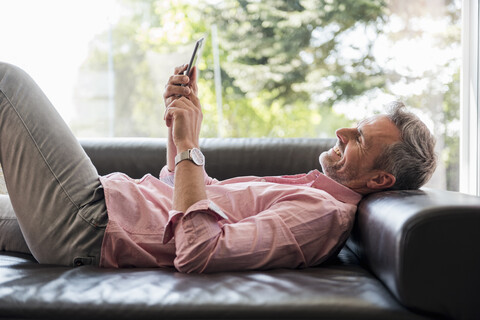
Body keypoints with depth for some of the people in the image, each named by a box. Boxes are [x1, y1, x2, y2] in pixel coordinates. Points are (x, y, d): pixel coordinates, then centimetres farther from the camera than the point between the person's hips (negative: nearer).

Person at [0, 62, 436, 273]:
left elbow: (197, 253, -31)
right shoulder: (311, 188, 13)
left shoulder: (322, 212, -17)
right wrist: (181, 117, 7)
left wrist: (187, 145, -24)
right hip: (108, 195, 9)